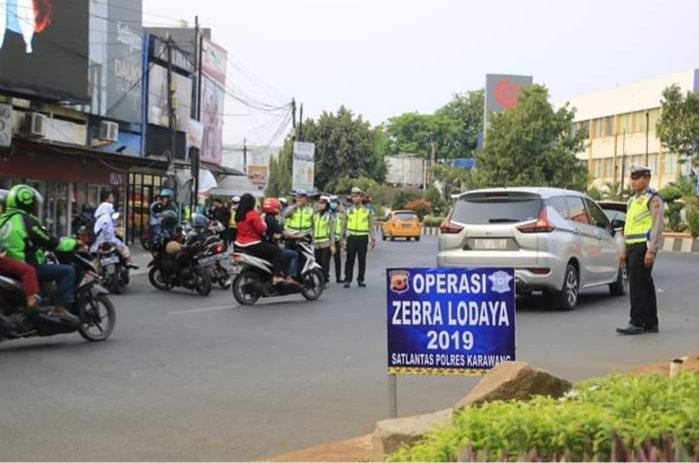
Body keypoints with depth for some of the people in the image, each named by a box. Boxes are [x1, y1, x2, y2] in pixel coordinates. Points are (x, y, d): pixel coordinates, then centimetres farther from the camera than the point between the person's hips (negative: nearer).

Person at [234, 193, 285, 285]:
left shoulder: (238, 215, 8)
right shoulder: (253, 214, -16)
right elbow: (261, 229, -16)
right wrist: (263, 220, 1)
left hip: (239, 245, 9)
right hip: (251, 245, -9)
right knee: (277, 251, -5)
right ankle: (276, 276, -16)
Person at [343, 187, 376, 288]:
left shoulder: (367, 210, 4)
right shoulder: (349, 210, 7)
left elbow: (371, 225, 5)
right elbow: (344, 225, 10)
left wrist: (372, 238, -2)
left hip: (363, 238, 0)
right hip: (351, 237, 1)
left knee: (362, 260, 5)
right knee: (350, 260, 0)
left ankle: (361, 280, 12)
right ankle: (347, 280, 5)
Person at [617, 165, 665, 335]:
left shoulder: (653, 199, -6)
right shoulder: (632, 200, 21)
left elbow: (657, 226, -14)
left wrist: (651, 251, -21)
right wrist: (625, 251, 19)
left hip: (643, 247, -9)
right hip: (632, 247, 9)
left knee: (637, 286, -12)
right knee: (645, 286, 10)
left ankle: (637, 323, -11)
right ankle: (651, 323, 15)